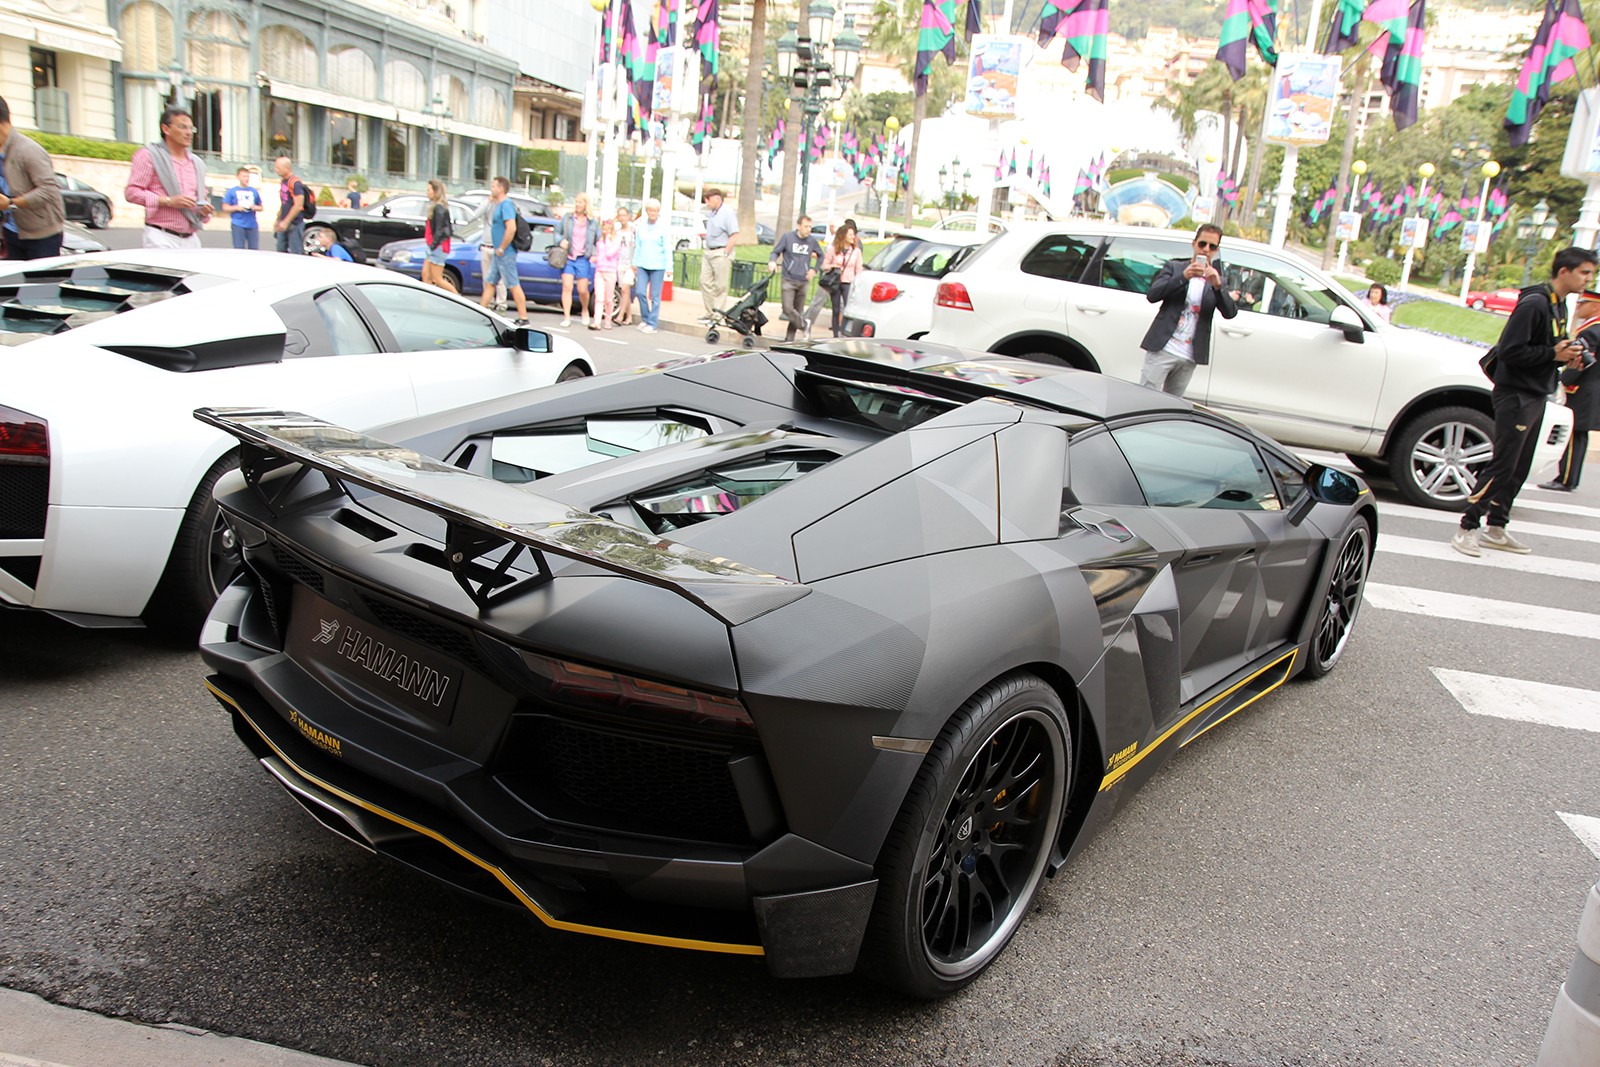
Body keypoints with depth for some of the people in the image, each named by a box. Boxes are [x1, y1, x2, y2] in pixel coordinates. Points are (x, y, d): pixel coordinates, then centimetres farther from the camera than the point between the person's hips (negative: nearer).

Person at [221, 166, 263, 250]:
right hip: (238, 225, -3)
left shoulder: (254, 191, 13)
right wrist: (237, 207, -13)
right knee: (239, 250, -4)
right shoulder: (232, 192, 4)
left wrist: (255, 207, -4)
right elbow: (225, 208, 3)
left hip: (252, 225, 3)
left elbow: (260, 207, 19)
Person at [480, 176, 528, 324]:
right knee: (489, 283, 14)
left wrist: (501, 248, -21)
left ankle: (523, 319, -2)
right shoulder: (499, 205, 14)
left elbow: (511, 228, -28)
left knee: (514, 286, -6)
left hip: (505, 254, -10)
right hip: (499, 254, 10)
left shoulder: (506, 205, -16)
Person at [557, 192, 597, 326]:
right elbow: (556, 232, 11)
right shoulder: (567, 218, 5)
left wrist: (595, 255, 0)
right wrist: (561, 241, -9)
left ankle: (585, 310, 29)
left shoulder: (592, 223, 6)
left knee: (583, 290, -1)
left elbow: (598, 241, 12)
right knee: (567, 287, -8)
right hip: (568, 258, 0)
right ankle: (566, 317, -5)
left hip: (583, 260, 0)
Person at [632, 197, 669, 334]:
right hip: (642, 264, 3)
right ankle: (644, 319, 17)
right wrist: (635, 262, 15)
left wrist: (669, 267, -9)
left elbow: (667, 248, -5)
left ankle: (652, 324, 6)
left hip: (657, 266, -3)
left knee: (655, 296, 0)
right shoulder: (640, 226, 7)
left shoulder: (663, 227, -4)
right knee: (641, 292, -2)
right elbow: (637, 246, 14)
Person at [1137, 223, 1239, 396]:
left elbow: (1230, 312, -1)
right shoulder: (1174, 267, 8)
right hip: (1163, 349, -3)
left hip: (1190, 358, 3)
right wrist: (1183, 276, -18)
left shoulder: (1217, 277, 12)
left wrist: (1218, 286, -18)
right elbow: (1152, 295, -7)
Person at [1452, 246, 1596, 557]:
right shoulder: (1534, 303, -16)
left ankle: (1495, 529, 18)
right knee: (1502, 467, -9)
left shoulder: (1559, 305, 14)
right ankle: (1467, 528, -4)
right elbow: (1509, 350, -21)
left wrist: (1567, 356, 2)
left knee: (1518, 470, 11)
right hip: (1516, 396, -10)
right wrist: (1554, 354, -18)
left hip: (1536, 398, 10)